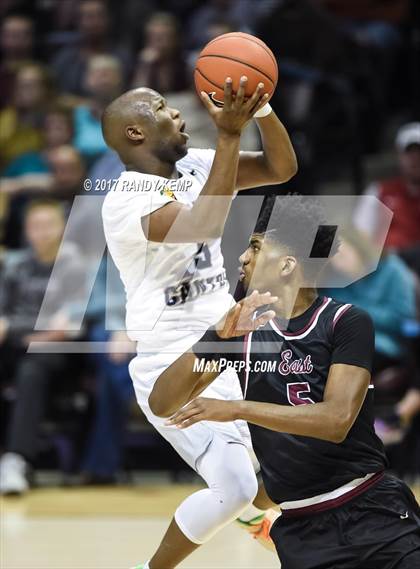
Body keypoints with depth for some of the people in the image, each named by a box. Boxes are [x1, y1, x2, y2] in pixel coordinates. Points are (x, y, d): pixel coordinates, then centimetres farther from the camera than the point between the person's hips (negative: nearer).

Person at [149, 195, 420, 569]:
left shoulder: (348, 323, -5)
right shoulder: (241, 325, 7)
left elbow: (336, 420, -17)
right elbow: (162, 404, 1)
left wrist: (235, 409, -21)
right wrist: (219, 336, -12)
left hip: (372, 512, -2)